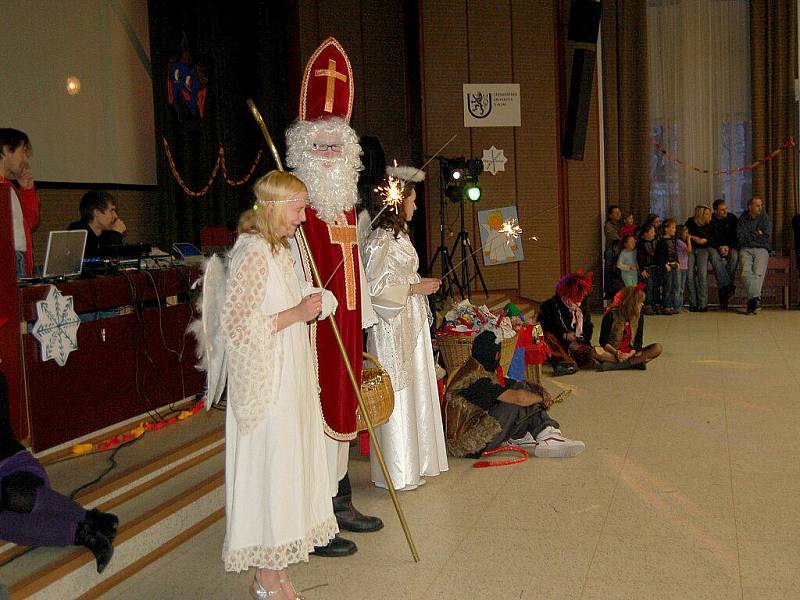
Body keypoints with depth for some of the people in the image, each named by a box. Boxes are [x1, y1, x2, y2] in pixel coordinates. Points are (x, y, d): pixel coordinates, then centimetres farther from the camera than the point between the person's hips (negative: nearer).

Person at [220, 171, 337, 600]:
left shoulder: (278, 250, 13)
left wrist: (308, 308, 12)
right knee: (270, 472, -1)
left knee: (285, 471, 13)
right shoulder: (253, 253, -17)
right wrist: (298, 314, -19)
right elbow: (239, 325, -22)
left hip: (290, 382, 10)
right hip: (266, 384, -10)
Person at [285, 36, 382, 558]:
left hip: (345, 327, 8)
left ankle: (339, 500, 30)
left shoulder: (346, 203, 15)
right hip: (310, 331, -8)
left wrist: (364, 324, 18)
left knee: (341, 408, 16)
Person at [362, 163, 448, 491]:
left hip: (412, 324, 10)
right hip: (392, 327, -10)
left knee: (415, 389, 13)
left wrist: (421, 285, 11)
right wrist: (414, 289, -17)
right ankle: (397, 471, 7)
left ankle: (414, 462, 24)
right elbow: (374, 288, -20)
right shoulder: (380, 241, -16)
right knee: (397, 396, -3)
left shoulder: (400, 236, 14)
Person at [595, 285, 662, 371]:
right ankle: (635, 362, -33)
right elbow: (603, 341, -7)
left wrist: (630, 354, -19)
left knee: (657, 348, -19)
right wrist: (616, 352, -23)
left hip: (630, 352, 4)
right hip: (612, 352, -4)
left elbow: (638, 342, 0)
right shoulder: (611, 315, -9)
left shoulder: (639, 316, 2)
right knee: (596, 351, -34)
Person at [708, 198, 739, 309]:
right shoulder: (710, 220, 1)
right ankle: (729, 287, -46)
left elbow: (736, 236, 4)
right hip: (714, 247, -1)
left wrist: (728, 247, -13)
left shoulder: (732, 218, 6)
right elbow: (709, 238, -3)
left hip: (730, 247, 1)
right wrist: (720, 247, -17)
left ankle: (723, 289, -39)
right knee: (715, 257, -36)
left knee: (734, 256, -34)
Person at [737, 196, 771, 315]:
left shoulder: (765, 218, 14)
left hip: (762, 249, 0)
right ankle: (756, 299, -34)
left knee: (758, 272, -25)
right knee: (747, 271, -27)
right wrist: (757, 234, 3)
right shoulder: (743, 219, 13)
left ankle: (752, 301, -34)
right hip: (746, 249, 0)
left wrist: (750, 236, 6)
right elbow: (741, 238, 1)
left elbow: (767, 237, 4)